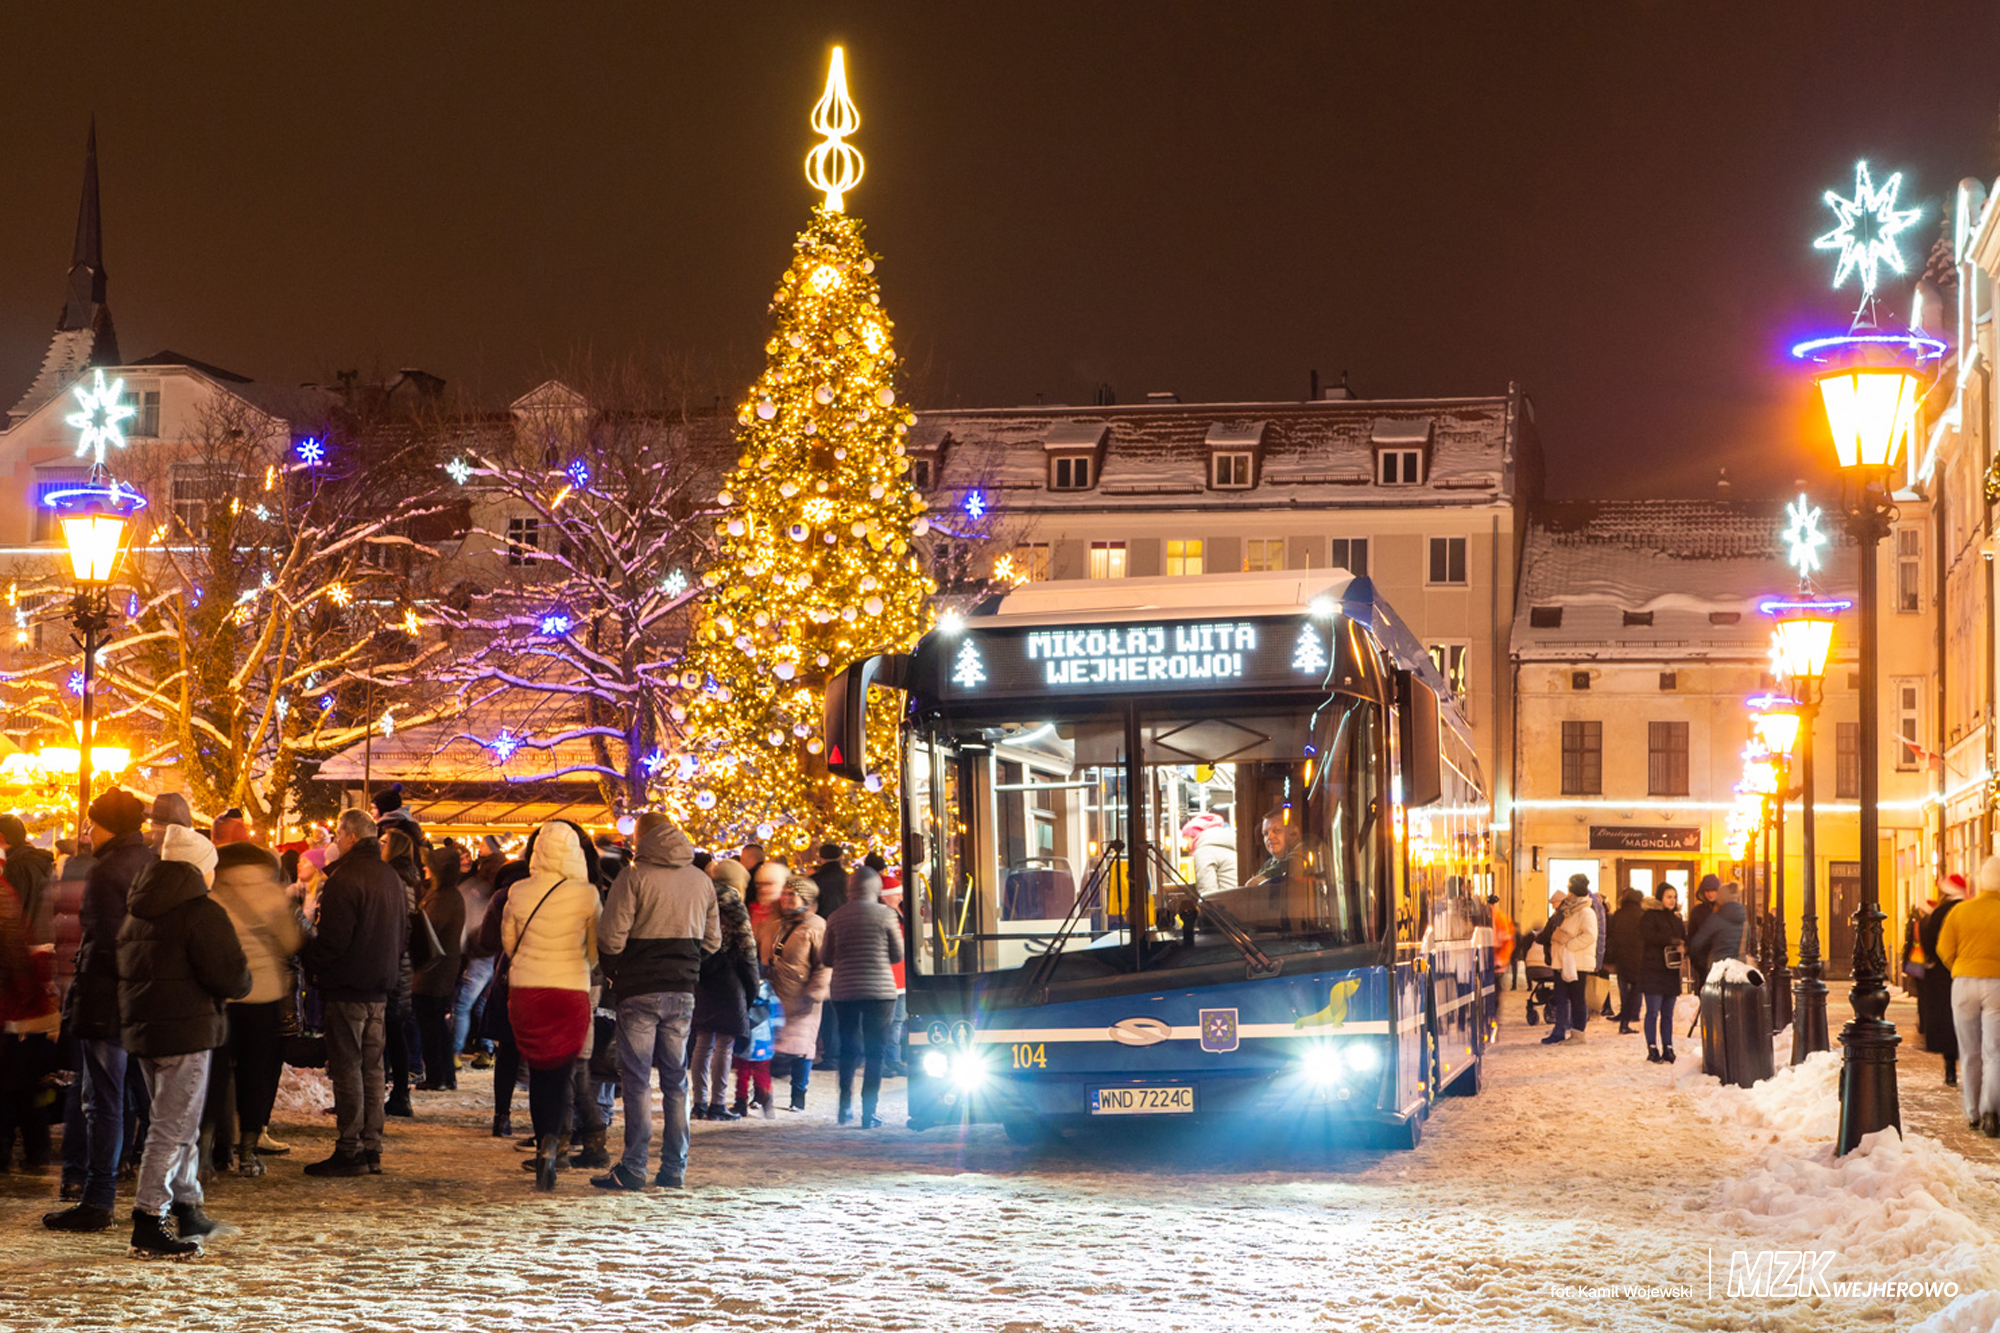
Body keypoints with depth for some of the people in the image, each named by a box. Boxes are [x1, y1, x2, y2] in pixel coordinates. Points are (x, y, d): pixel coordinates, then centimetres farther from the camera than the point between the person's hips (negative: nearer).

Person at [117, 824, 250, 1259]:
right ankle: (148, 1227, -8)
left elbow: (125, 968, 20)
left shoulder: (137, 910, 12)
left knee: (179, 1124, 21)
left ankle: (188, 1209, 31)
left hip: (142, 1027, 9)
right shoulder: (201, 912, -13)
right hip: (185, 1030, -9)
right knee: (172, 1128, -6)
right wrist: (243, 979, 5)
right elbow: (230, 978, -17)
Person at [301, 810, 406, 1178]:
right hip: (379, 989, 8)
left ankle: (349, 1151, -4)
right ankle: (371, 1149, 13)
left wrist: (310, 958, -1)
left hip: (346, 987, -8)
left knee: (347, 1068, -4)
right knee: (372, 1067, 11)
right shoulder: (392, 878, 11)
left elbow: (332, 938, -18)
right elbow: (403, 934, 17)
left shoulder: (345, 878, -16)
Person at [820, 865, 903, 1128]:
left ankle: (845, 1106, 15)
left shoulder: (836, 918, 2)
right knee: (875, 1052, 2)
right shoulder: (884, 914, -5)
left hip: (843, 991, 3)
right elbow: (898, 955, 1)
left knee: (848, 1049, 17)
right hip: (879, 991, -3)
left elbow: (825, 958, 8)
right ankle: (869, 1113, -1)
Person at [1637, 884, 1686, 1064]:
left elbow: (1684, 939, 17)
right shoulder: (1649, 916, -3)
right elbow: (1650, 936, -19)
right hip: (1653, 971, -6)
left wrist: (1683, 946, -7)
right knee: (1653, 1011, -6)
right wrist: (1673, 941, -15)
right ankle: (1652, 1051, -2)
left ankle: (1667, 1049, 12)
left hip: (1671, 972, 6)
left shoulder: (1675, 919, 19)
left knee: (1668, 1013, 8)